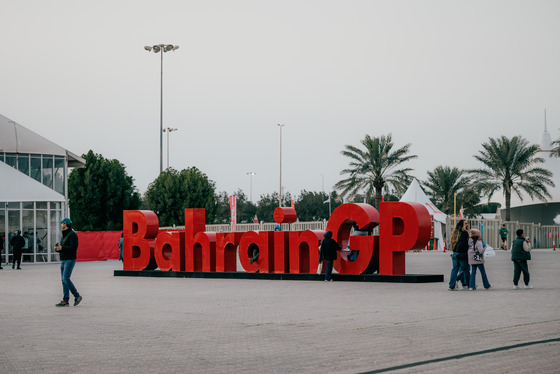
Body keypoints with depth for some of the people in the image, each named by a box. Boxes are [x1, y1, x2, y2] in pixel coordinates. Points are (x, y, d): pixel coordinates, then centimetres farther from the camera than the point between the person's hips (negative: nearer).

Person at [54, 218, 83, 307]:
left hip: (70, 260, -10)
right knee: (64, 280, 5)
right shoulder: (64, 235, 20)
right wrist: (57, 248, 3)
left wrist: (61, 248, -19)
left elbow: (73, 247, -20)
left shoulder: (72, 234, -10)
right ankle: (65, 301, 5)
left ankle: (77, 296, -6)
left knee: (66, 278, -16)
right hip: (63, 260, 10)